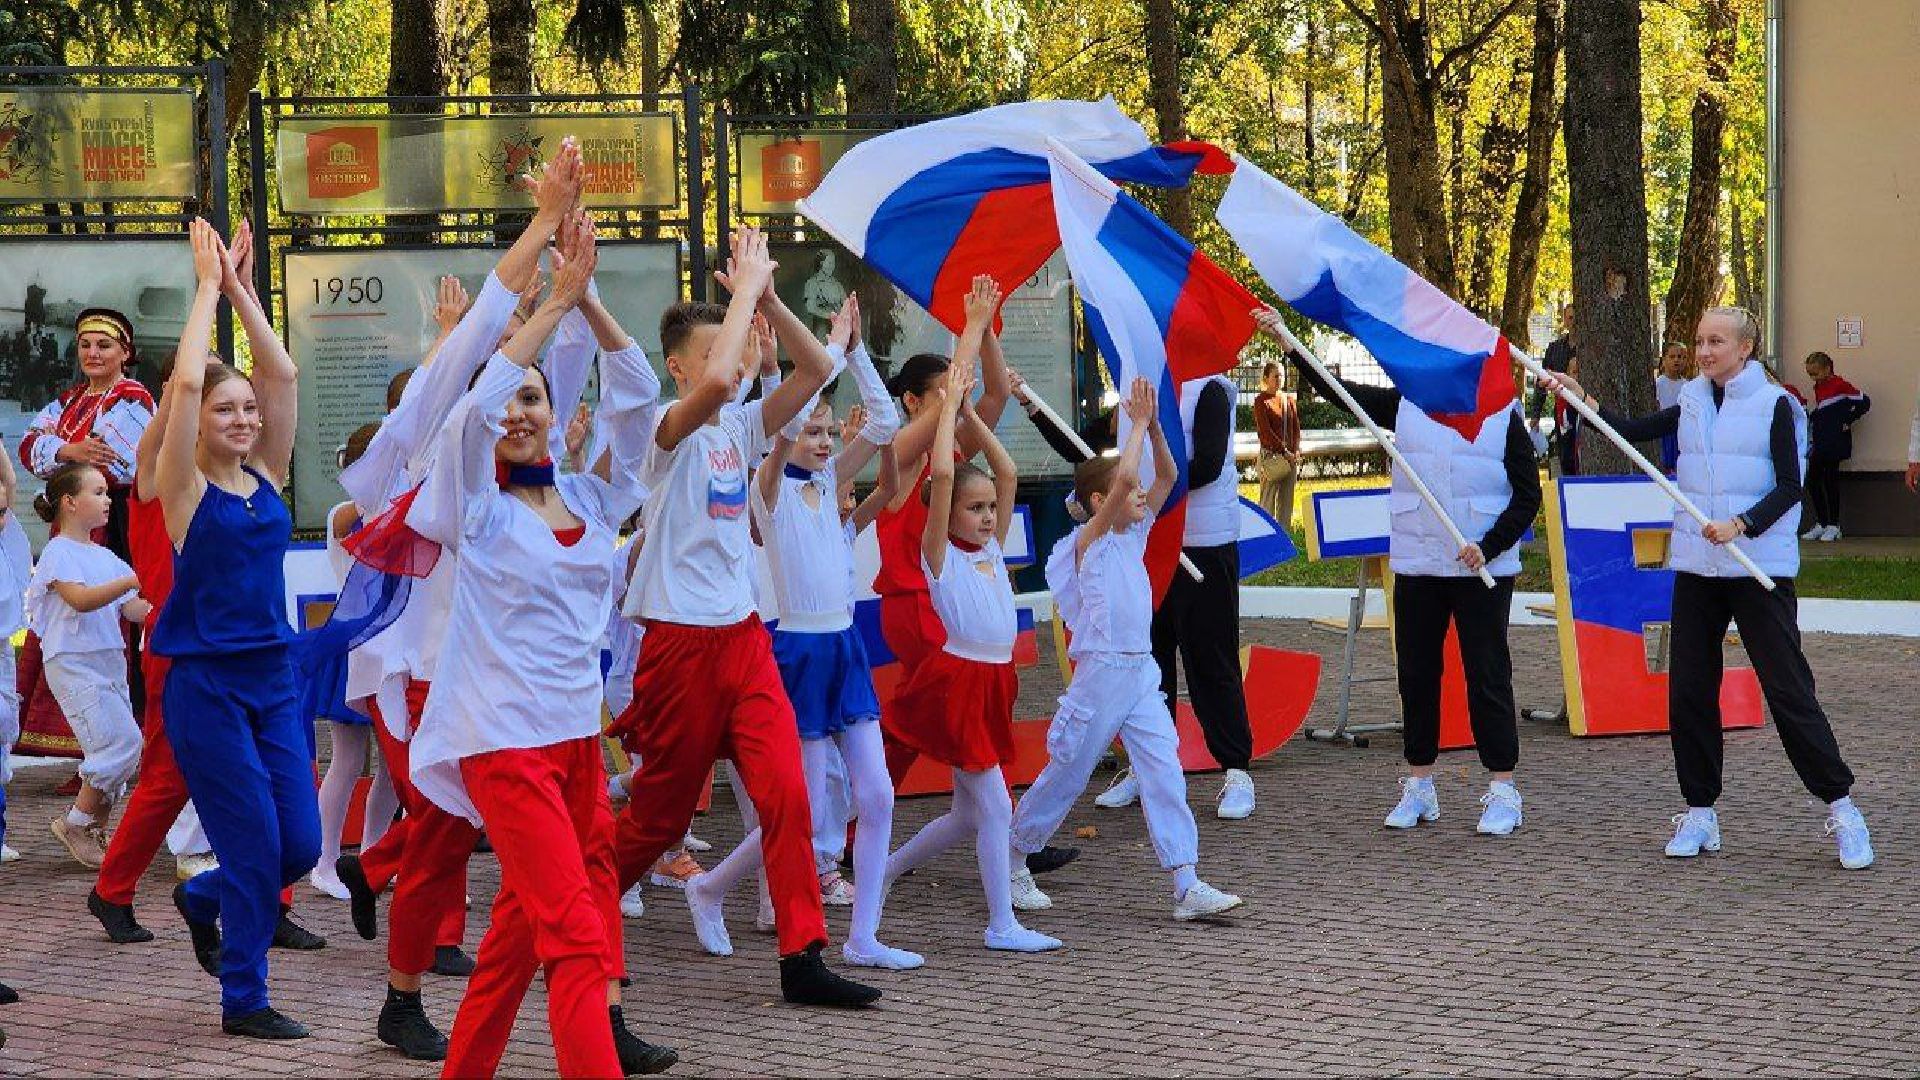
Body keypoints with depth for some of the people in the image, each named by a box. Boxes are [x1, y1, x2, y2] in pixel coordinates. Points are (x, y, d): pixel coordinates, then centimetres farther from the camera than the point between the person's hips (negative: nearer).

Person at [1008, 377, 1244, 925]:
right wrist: (1138, 423, -15)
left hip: (1142, 674, 7)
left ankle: (1187, 886, -7)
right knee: (1066, 775, 6)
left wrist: (1153, 425, -2)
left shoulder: (1135, 532, 11)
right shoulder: (1090, 539, -10)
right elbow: (1124, 475, -25)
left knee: (1165, 776, -3)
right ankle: (1014, 862, 24)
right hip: (1102, 672, -6)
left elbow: (1167, 476, 10)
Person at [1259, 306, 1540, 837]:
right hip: (1417, 565, 4)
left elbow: (1528, 494, -2)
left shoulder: (1502, 415, -2)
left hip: (1483, 569, -3)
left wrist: (1490, 546, -13)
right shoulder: (1407, 405, 5)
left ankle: (1502, 792, 5)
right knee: (1416, 673, 9)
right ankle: (1418, 785, 20)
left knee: (1487, 675, -1)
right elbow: (1339, 391, 2)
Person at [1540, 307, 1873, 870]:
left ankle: (1840, 807, 2)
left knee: (1788, 687, -7)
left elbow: (1789, 487, -8)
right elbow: (1633, 432, 12)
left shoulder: (1774, 404, -4)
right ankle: (1700, 813, 15)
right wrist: (1582, 399, 0)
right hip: (1696, 568, 5)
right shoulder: (1691, 406, 11)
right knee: (1688, 690, 5)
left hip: (1760, 569, -5)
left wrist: (1741, 525, -20)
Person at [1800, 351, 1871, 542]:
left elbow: (1864, 402, -12)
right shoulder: (1818, 388, 15)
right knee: (1812, 481, 5)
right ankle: (1821, 524, 13)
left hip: (1834, 444, -8)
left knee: (1830, 481, -3)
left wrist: (1847, 422, -8)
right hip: (1819, 445, 8)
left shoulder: (1839, 385, -10)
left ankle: (1833, 526, 5)